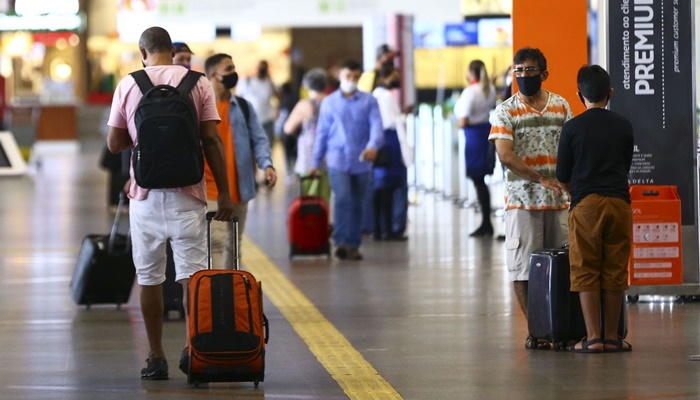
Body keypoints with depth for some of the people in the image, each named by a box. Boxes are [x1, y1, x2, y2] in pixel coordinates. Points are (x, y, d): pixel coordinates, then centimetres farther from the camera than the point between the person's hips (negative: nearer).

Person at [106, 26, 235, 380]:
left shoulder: (128, 85, 2)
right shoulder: (198, 83, 0)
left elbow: (114, 144, 5)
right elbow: (211, 141, -4)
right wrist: (224, 193, 0)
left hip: (146, 195, 1)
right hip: (186, 194, 0)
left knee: (149, 277, 8)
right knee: (192, 275, -1)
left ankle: (156, 359, 10)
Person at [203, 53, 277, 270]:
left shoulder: (244, 107, 10)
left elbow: (259, 140, 5)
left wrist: (267, 165, -13)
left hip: (239, 188, 4)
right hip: (210, 189, -4)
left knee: (233, 244, 13)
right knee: (216, 241, -15)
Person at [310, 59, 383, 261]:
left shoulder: (369, 101, 5)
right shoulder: (329, 102, 8)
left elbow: (376, 125, -7)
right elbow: (321, 133, 10)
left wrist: (373, 145, -27)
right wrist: (316, 162, 10)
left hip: (361, 161, 1)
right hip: (338, 160, -1)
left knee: (357, 204, 8)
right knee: (342, 199, -18)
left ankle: (353, 245, 17)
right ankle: (340, 242, -22)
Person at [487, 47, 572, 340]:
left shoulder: (561, 106, 10)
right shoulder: (506, 111, -2)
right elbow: (505, 155, -13)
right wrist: (542, 179, -19)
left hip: (559, 199, 3)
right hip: (522, 200, -3)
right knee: (523, 267, -3)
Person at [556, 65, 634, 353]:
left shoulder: (572, 128, -2)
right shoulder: (624, 127, 6)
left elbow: (562, 175, 4)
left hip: (586, 203, -2)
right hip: (619, 202, 2)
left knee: (586, 272, 2)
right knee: (615, 272, 6)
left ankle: (593, 337, -2)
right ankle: (612, 337, 8)